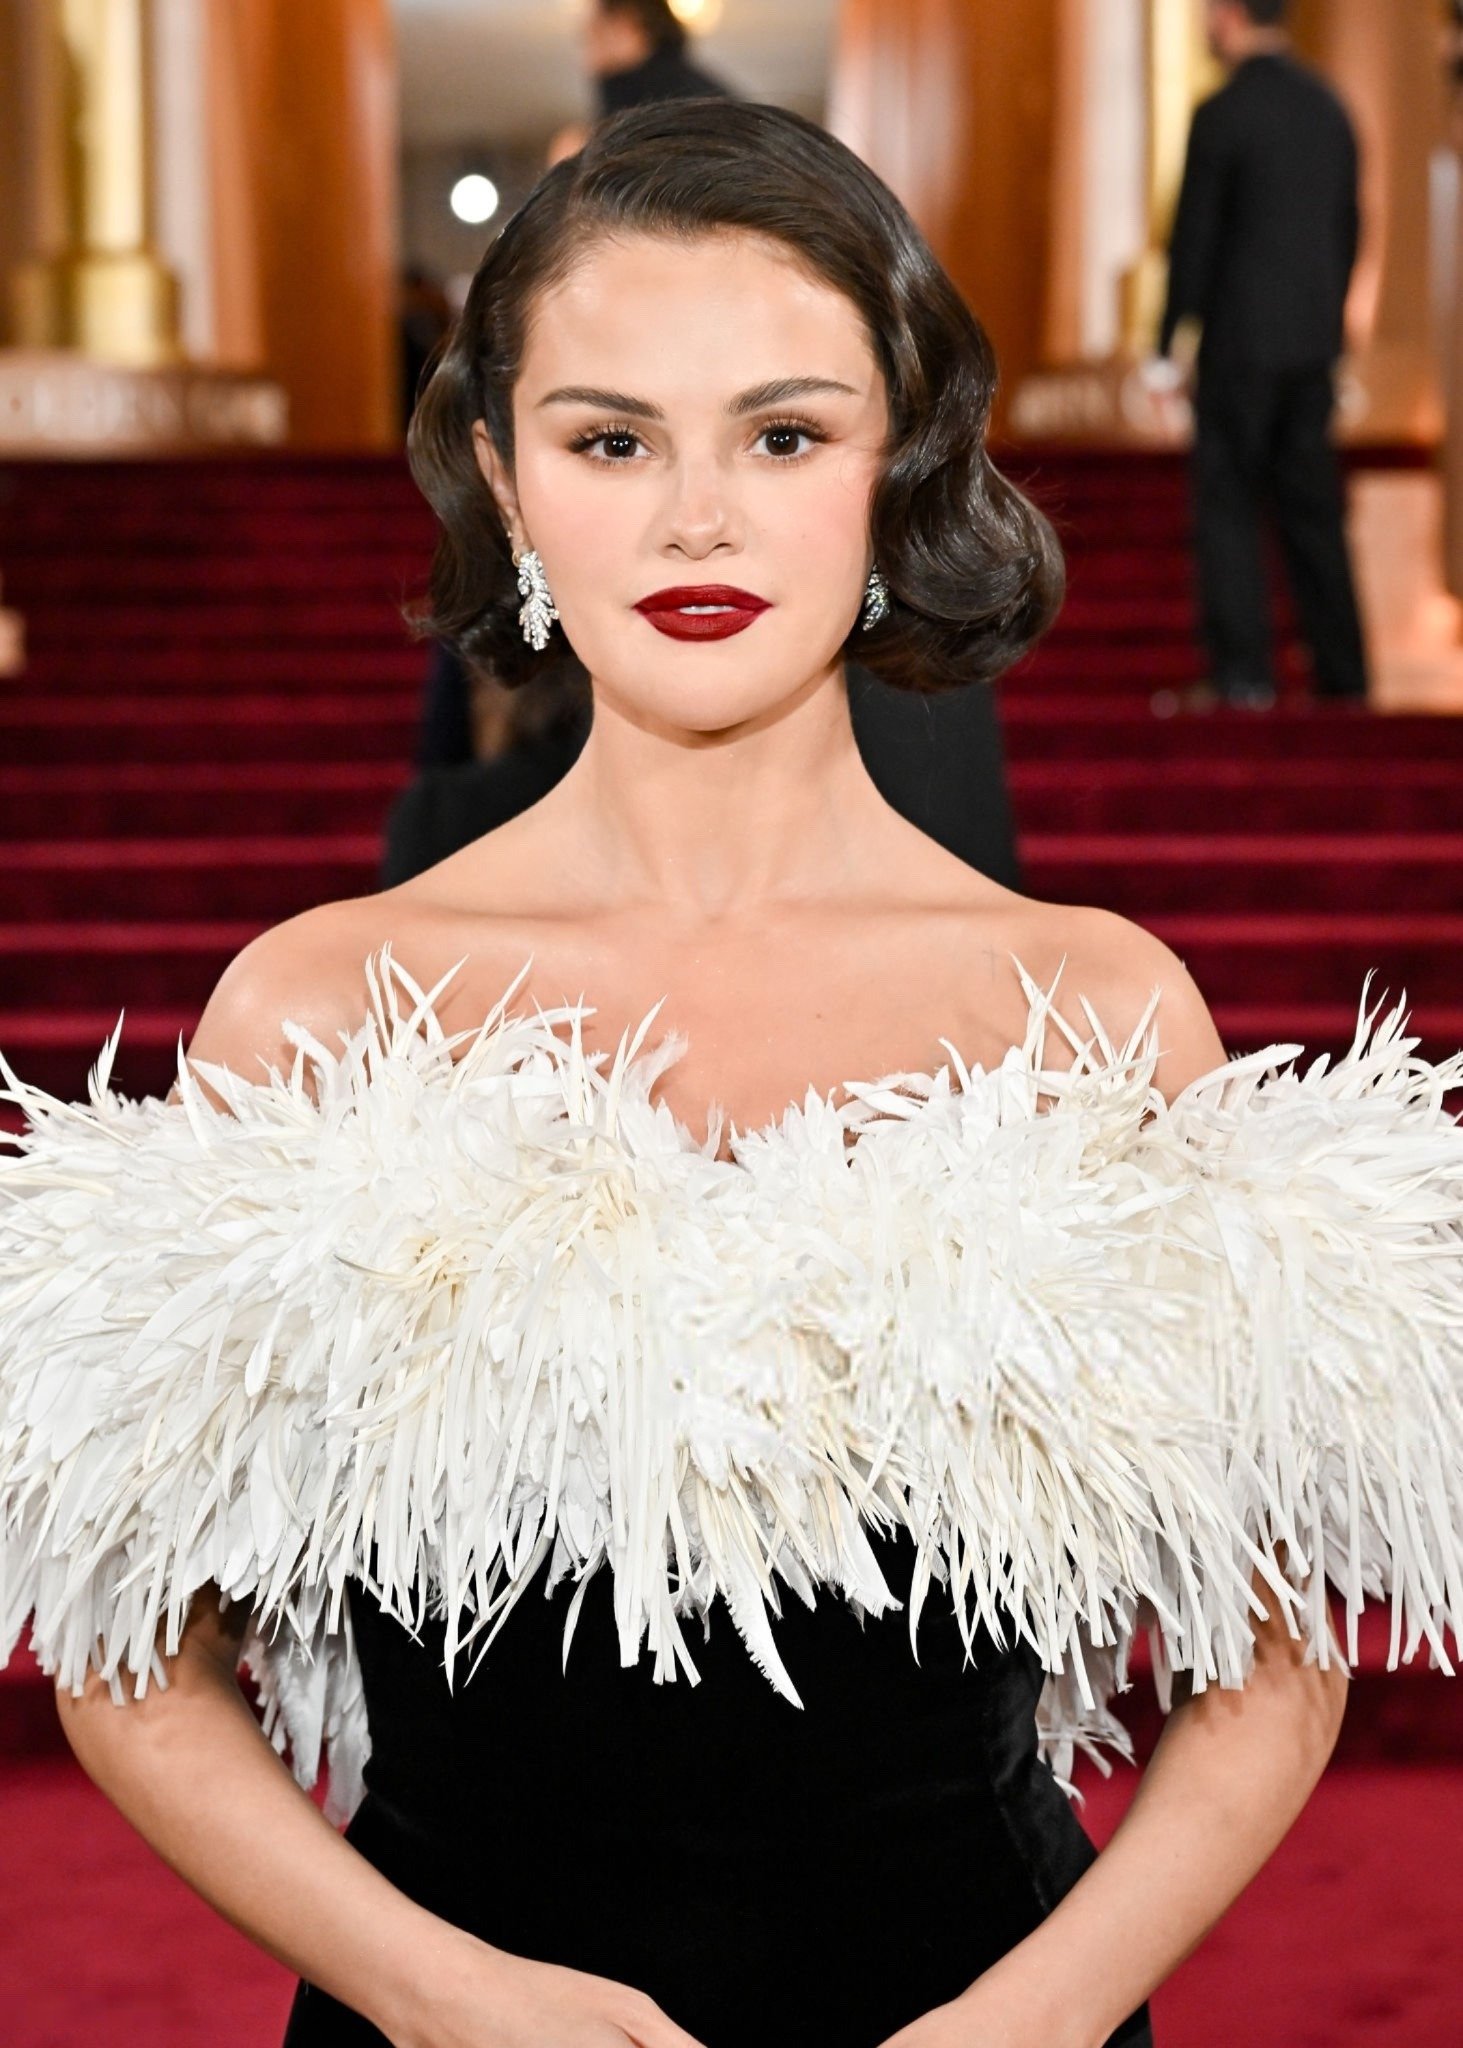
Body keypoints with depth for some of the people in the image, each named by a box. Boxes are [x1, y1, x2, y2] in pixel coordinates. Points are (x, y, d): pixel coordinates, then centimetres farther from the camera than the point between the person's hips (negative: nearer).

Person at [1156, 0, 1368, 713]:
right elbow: (1346, 231, 14)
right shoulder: (1329, 107, 11)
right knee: (1311, 503, 10)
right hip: (1313, 341, 7)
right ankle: (1342, 674, 10)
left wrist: (1166, 343, -6)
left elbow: (1194, 239, -12)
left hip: (1240, 338, -6)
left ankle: (1242, 673, -4)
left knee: (1227, 503, -1)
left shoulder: (1223, 113, -11)